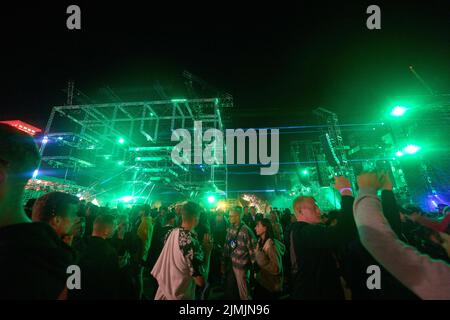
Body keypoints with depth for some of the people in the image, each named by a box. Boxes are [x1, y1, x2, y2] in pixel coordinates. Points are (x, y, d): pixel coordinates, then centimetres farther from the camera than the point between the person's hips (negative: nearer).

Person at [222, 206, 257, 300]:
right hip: (230, 264, 7)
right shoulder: (230, 229, 4)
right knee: (229, 290, 19)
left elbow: (253, 249, -15)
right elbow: (226, 246, 9)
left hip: (241, 266, -6)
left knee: (243, 292, 5)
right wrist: (224, 263, 10)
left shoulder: (246, 230, -17)